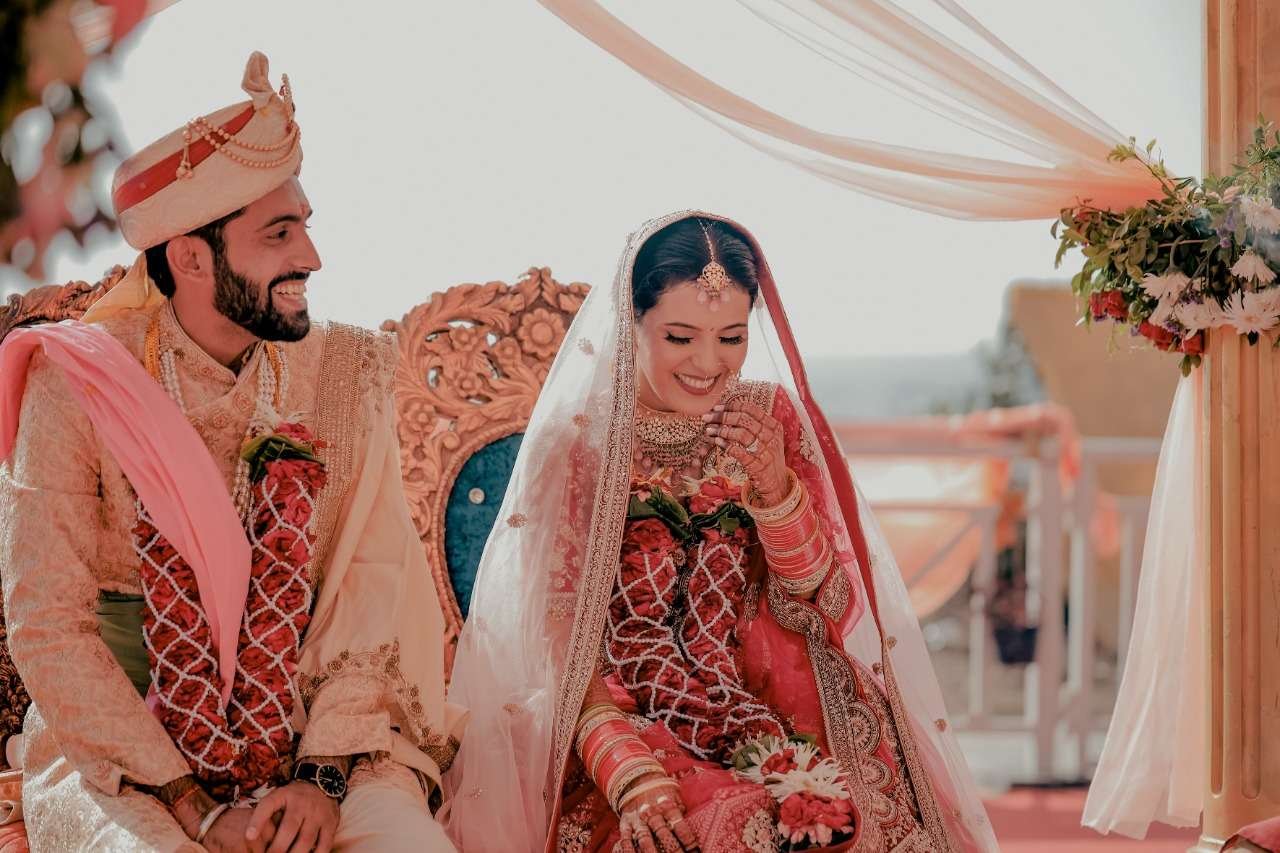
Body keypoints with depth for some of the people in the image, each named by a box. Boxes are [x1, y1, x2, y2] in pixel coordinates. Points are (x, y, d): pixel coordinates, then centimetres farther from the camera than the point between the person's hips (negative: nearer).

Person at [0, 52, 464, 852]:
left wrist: (326, 771, -17)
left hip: (309, 727, 2)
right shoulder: (80, 387, -8)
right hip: (116, 745, -2)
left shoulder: (344, 373, 1)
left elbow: (372, 584, -3)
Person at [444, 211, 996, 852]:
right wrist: (630, 772, -22)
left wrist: (776, 487, -13)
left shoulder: (774, 417, 6)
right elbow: (558, 638, -6)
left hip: (770, 698, 3)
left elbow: (826, 607, 4)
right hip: (623, 722, -2)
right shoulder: (575, 440, -3)